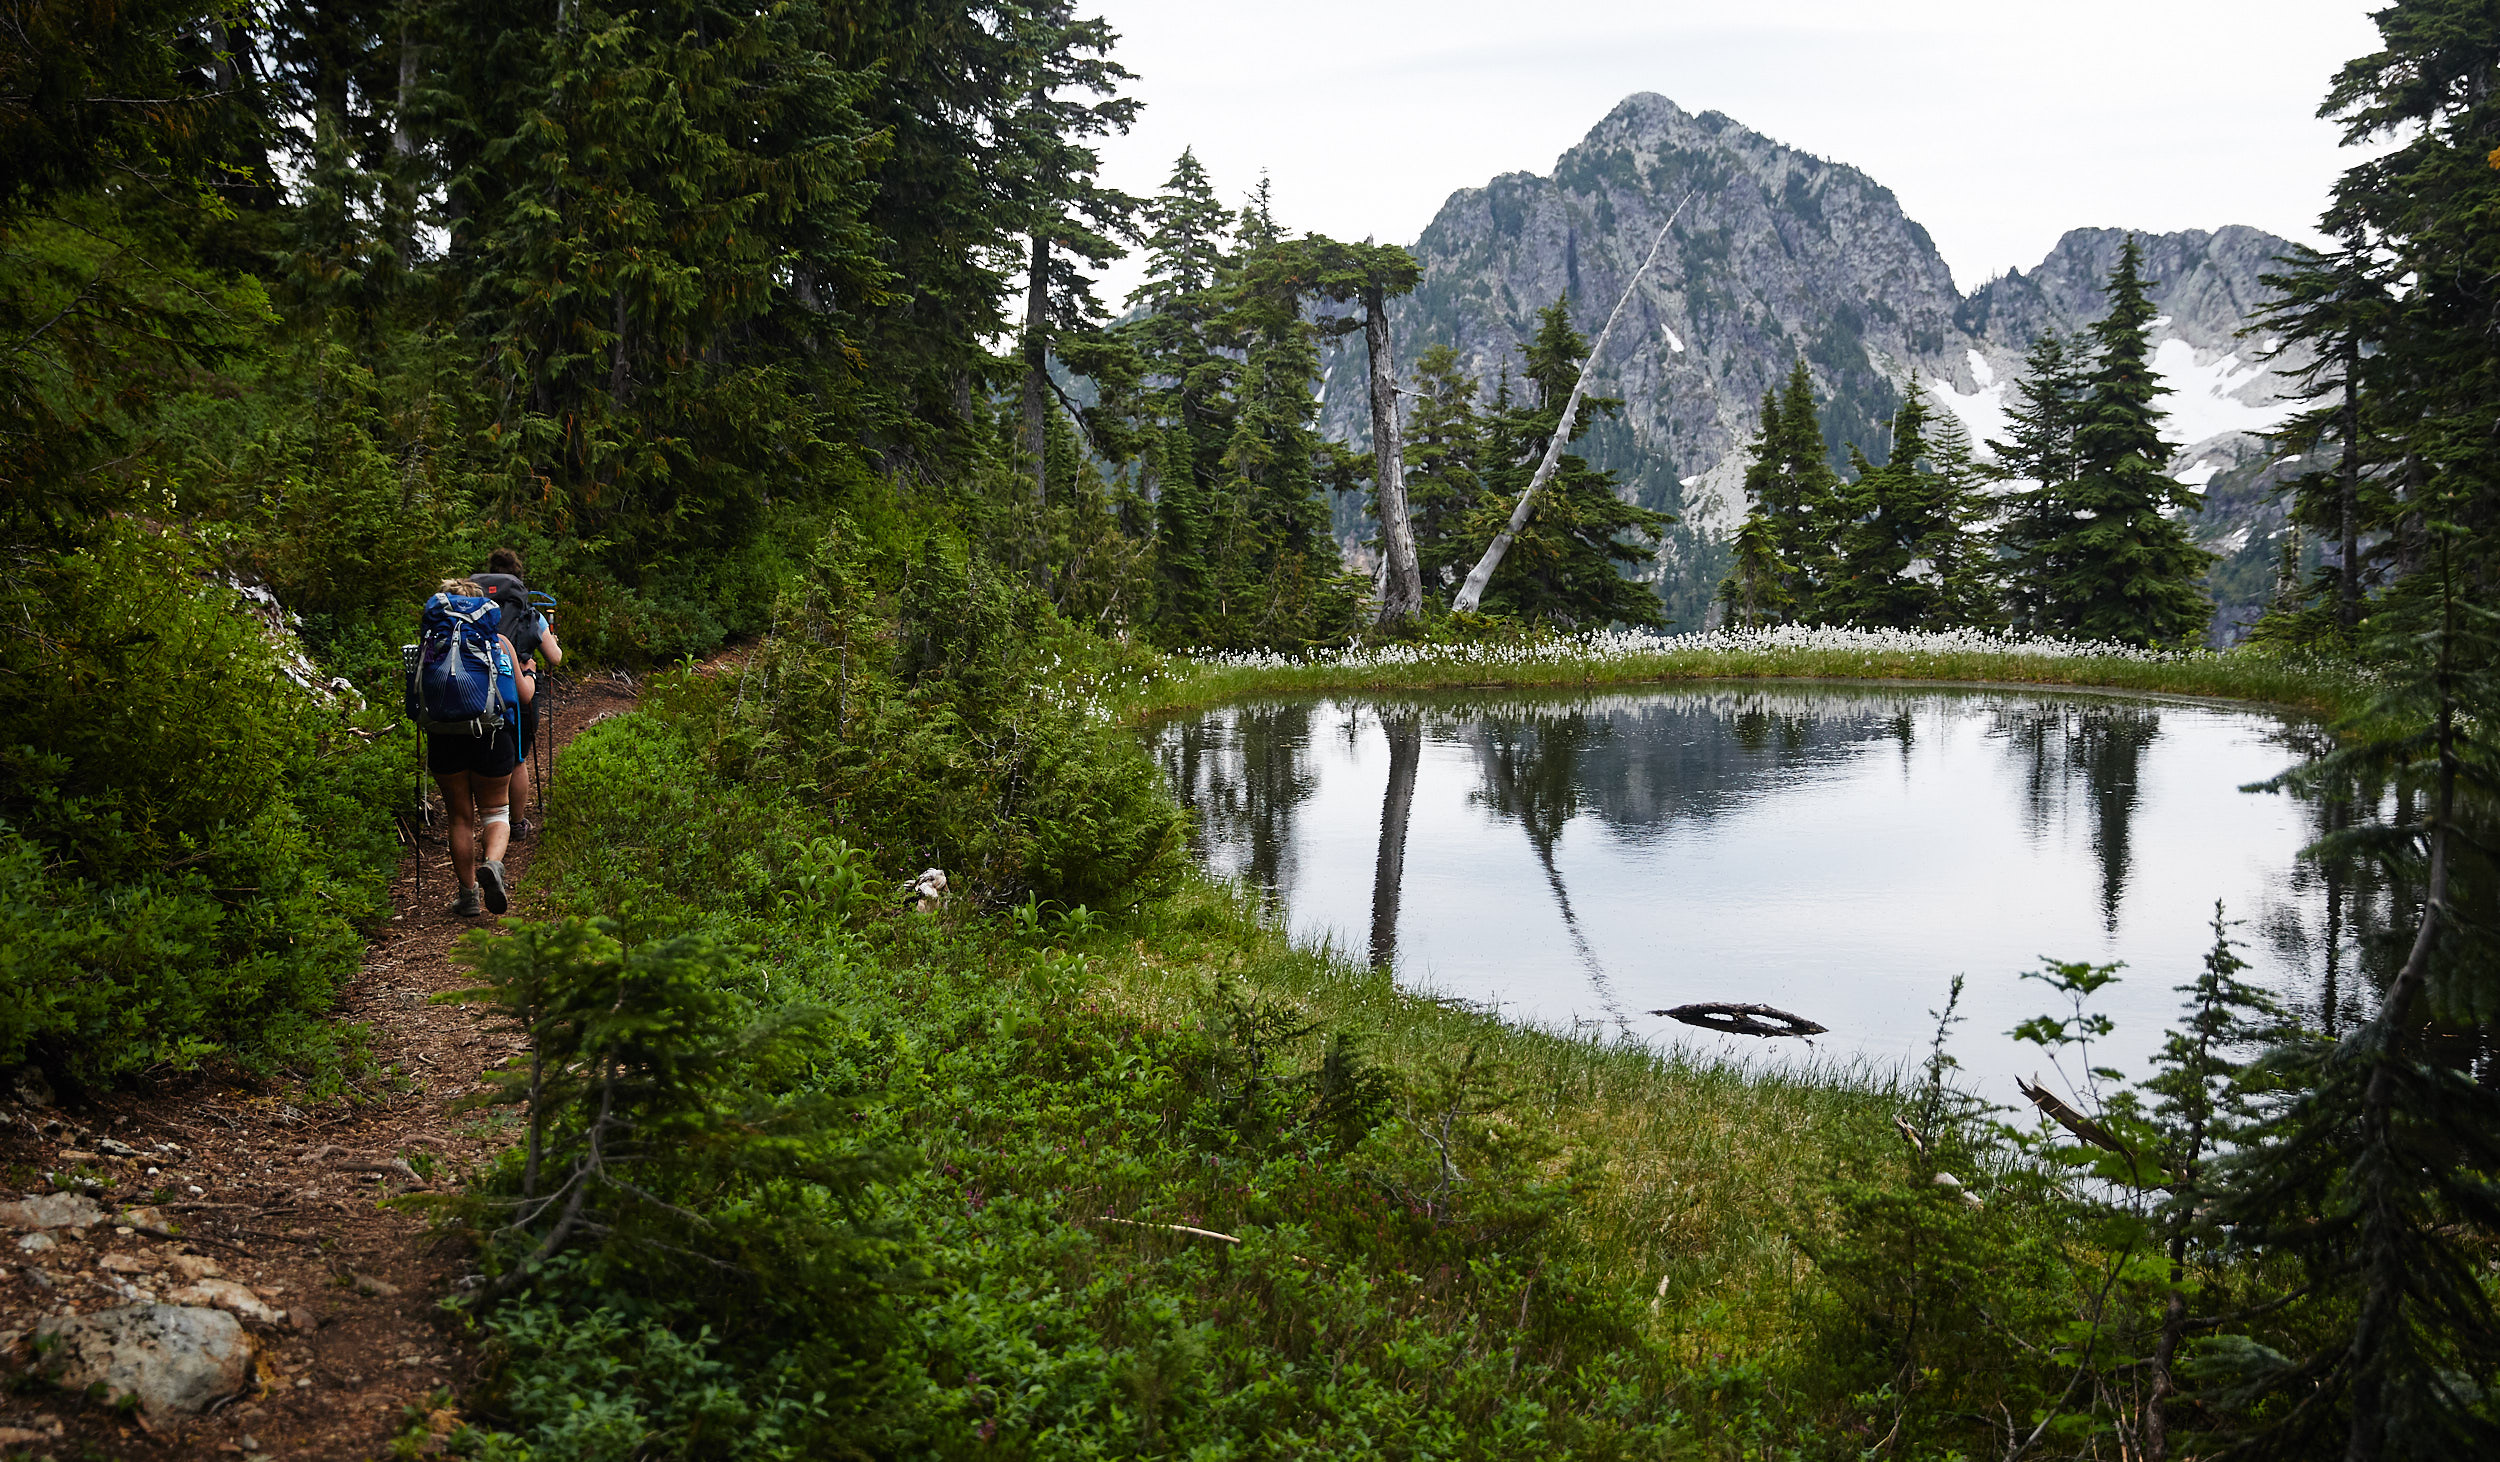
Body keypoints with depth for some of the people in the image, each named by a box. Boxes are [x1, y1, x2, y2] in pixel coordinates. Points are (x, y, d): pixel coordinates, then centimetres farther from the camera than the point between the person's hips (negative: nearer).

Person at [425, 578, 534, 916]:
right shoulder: (500, 641, 6)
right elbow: (524, 697, 12)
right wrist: (530, 675, 32)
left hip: (447, 737, 0)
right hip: (494, 737, 0)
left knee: (461, 817, 13)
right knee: (495, 811, 14)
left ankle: (468, 893, 13)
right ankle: (492, 863, -16)